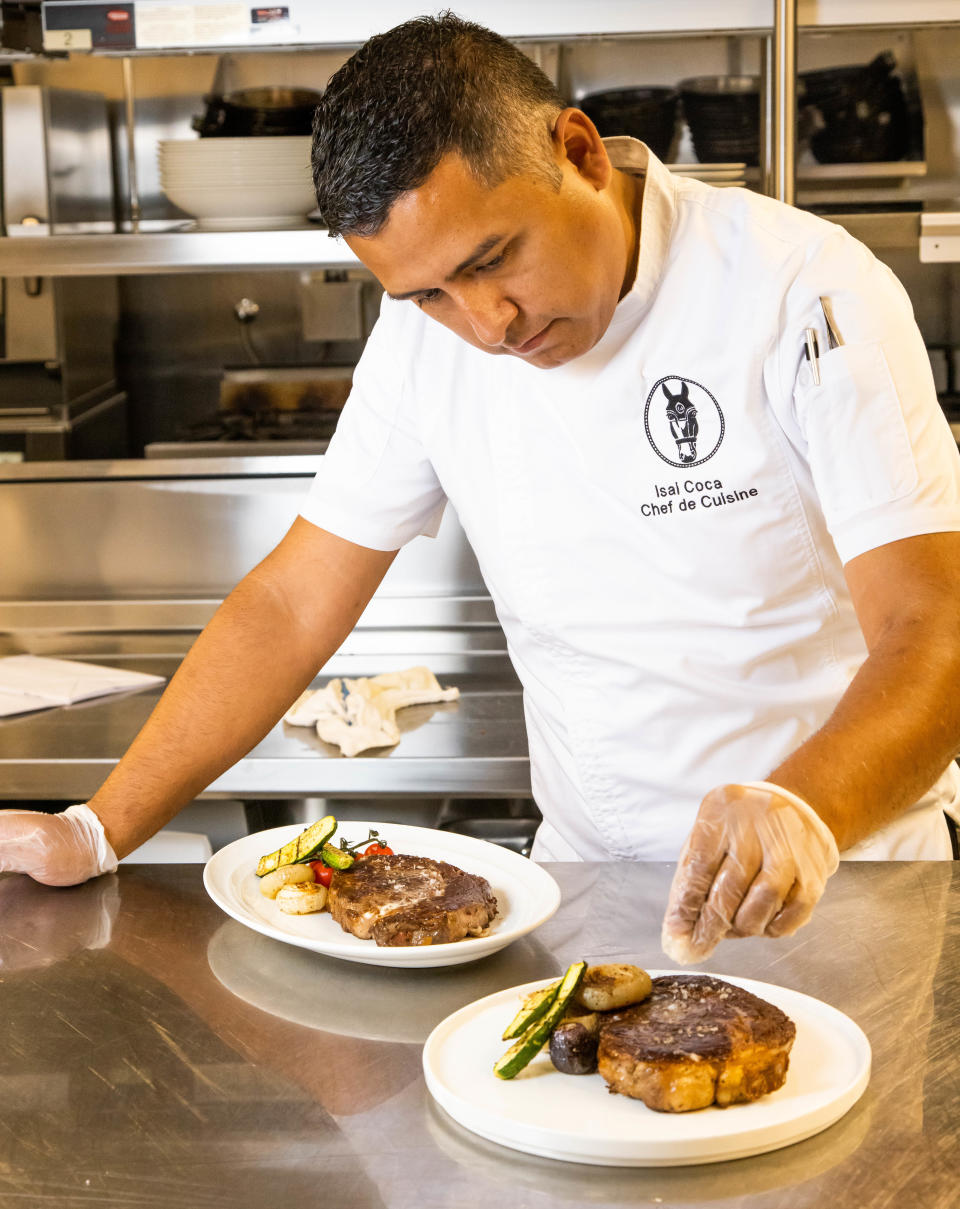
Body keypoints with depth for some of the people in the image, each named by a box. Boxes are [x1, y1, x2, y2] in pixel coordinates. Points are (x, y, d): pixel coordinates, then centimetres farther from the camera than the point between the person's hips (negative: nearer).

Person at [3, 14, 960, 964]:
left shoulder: (808, 294, -16)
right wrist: (99, 832, -3)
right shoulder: (424, 333, -3)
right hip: (585, 872, 3)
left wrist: (801, 814, -42)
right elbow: (292, 607, 2)